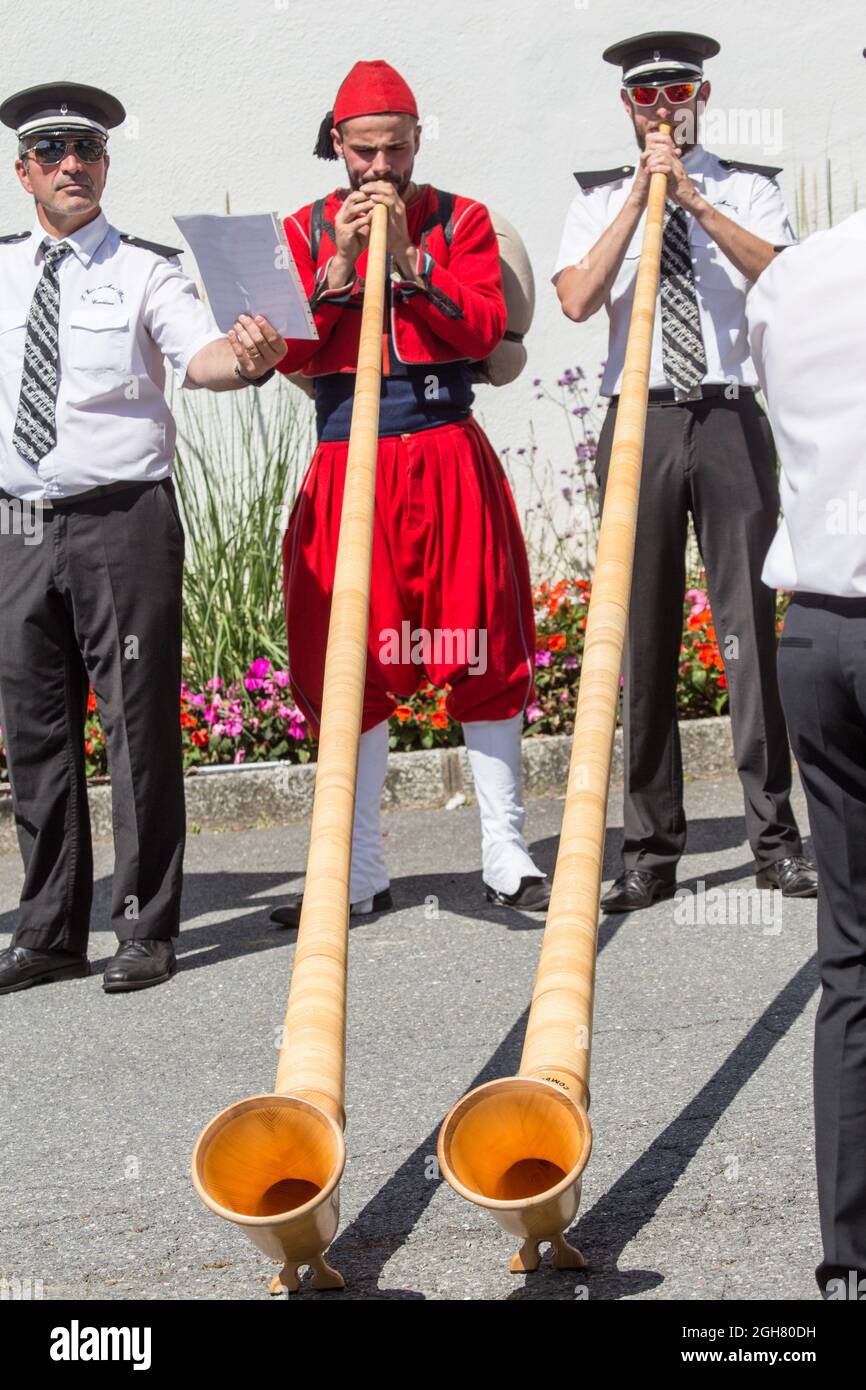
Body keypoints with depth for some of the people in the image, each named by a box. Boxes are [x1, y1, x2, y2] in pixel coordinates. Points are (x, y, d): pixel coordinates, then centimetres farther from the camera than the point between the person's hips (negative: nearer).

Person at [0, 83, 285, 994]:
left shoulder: (146, 271, 0)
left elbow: (198, 354, -18)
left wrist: (243, 357, -38)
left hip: (122, 522, -4)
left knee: (139, 724, -2)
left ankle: (146, 931, 8)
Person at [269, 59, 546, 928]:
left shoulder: (460, 219, 8)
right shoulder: (305, 231, 10)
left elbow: (484, 327, -6)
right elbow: (285, 351, 0)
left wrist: (406, 260, -14)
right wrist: (339, 264, -11)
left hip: (447, 459, -1)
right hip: (345, 464, 1)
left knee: (481, 652, -1)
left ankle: (507, 861, 7)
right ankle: (359, 876, 10)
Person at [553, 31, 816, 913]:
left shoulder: (747, 189, 12)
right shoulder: (600, 199, 13)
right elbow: (575, 300, -4)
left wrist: (697, 204, -12)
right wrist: (640, 200, -7)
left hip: (730, 419, 0)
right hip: (639, 423, 1)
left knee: (750, 624, -3)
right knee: (641, 632, 0)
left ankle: (775, 840, 2)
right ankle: (650, 849, 5)